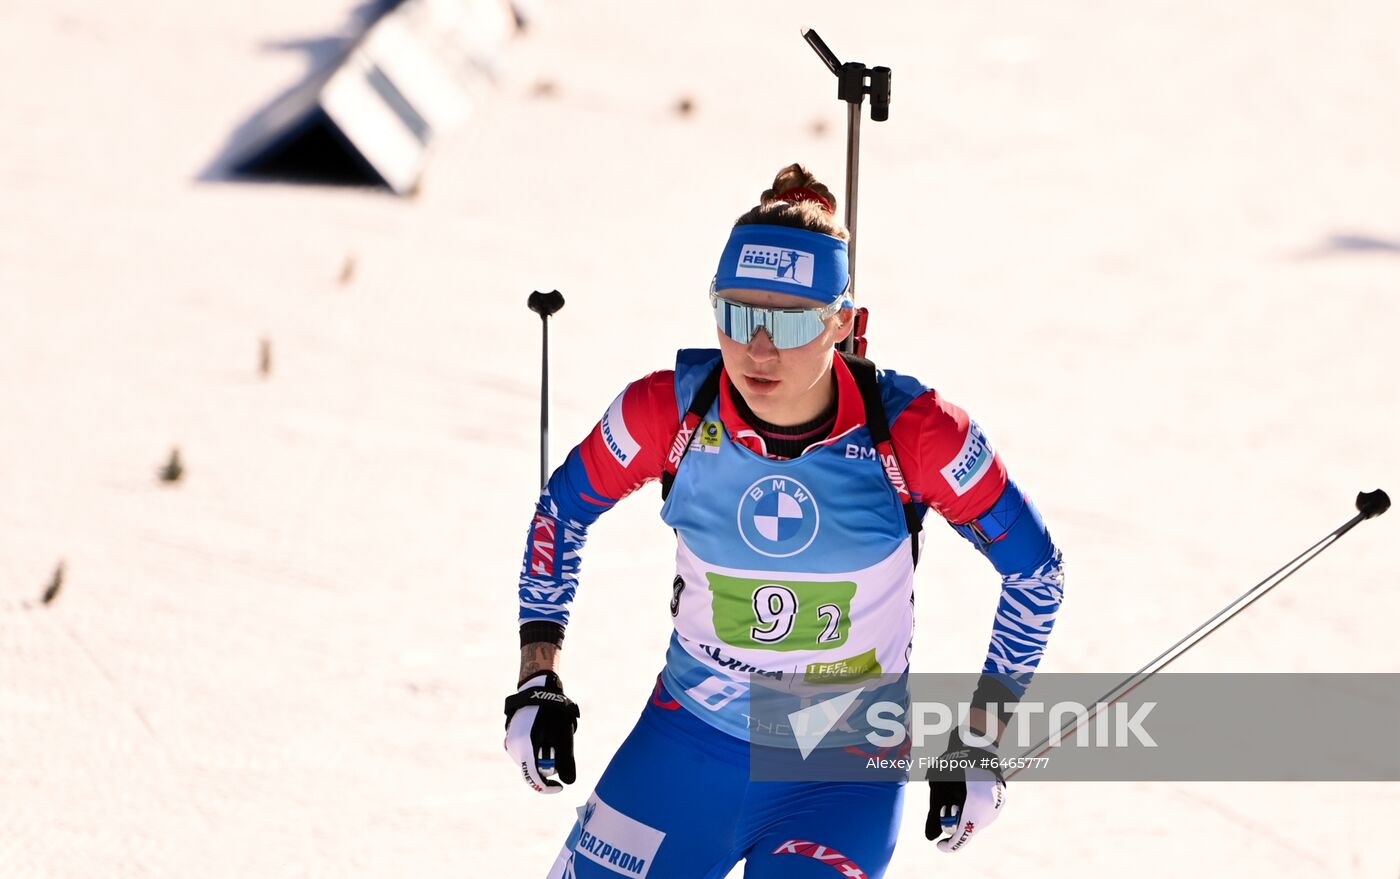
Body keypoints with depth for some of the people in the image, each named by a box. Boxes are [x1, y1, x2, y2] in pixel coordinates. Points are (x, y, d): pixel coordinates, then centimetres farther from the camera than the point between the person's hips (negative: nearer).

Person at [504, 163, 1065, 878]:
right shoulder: (671, 411, -14)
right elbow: (563, 510, 5)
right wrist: (537, 682, 1)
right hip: (689, 742, 2)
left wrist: (982, 744, -4)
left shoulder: (910, 430, -19)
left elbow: (1034, 568, -5)